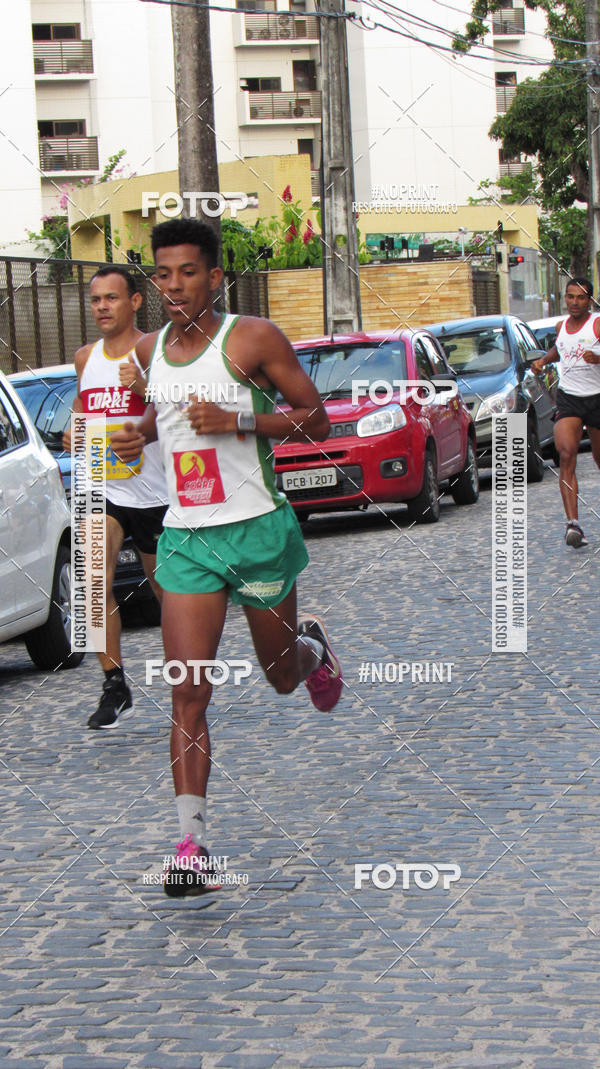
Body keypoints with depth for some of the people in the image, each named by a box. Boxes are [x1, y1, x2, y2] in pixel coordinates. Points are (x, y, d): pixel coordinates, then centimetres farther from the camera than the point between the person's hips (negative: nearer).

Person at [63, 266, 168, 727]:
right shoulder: (86, 357, 8)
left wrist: (144, 388, -28)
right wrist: (74, 431, 8)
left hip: (155, 493, -3)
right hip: (102, 487, 3)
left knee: (168, 591, 10)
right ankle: (116, 686, -12)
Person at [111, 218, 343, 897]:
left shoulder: (252, 338, -8)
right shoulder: (149, 351, 7)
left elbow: (316, 420, -7)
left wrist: (239, 421, -20)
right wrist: (140, 435, 6)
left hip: (258, 529, -3)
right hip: (185, 537, 3)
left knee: (281, 674, 16)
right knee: (188, 693, -9)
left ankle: (312, 649, 54)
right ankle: (192, 845, -10)